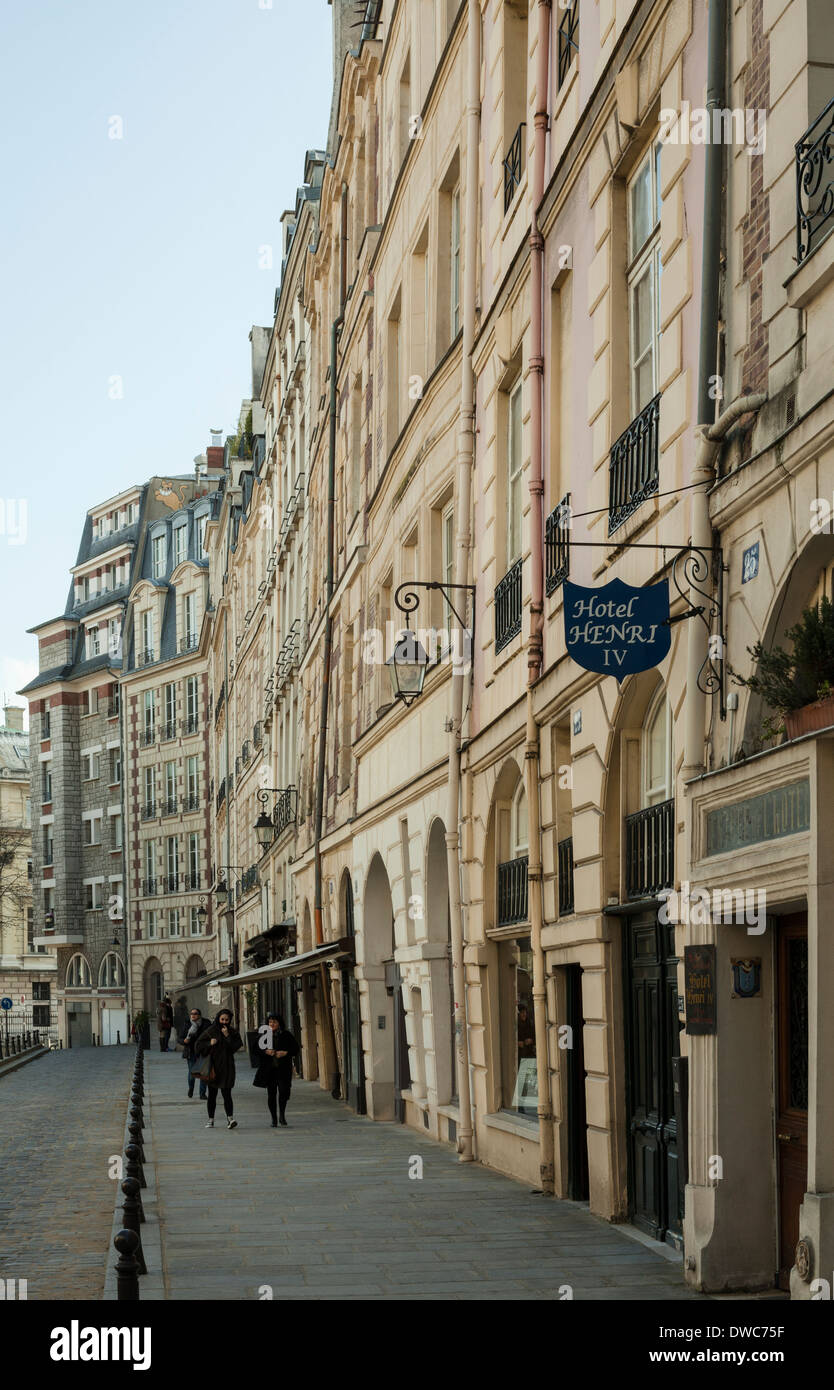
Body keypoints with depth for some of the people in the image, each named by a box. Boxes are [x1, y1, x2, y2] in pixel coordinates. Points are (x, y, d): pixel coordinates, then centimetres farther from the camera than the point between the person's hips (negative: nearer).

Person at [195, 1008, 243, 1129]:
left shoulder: (233, 1032, 5)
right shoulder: (211, 1031, 2)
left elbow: (236, 1047, -7)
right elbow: (198, 1044, 3)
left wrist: (227, 1036, -15)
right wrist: (209, 1043, -13)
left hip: (226, 1067, -1)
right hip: (212, 1066, 1)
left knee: (226, 1093, -10)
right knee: (212, 1094, 7)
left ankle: (230, 1119, -13)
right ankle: (211, 1120, 15)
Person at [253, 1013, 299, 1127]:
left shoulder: (286, 1035, 4)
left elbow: (295, 1048, 5)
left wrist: (285, 1053, -12)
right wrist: (265, 1051, -12)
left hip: (283, 1068, -1)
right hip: (269, 1068, 1)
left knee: (283, 1091, -12)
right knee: (271, 1093, 1)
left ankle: (281, 1115, 9)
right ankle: (274, 1118, 10)